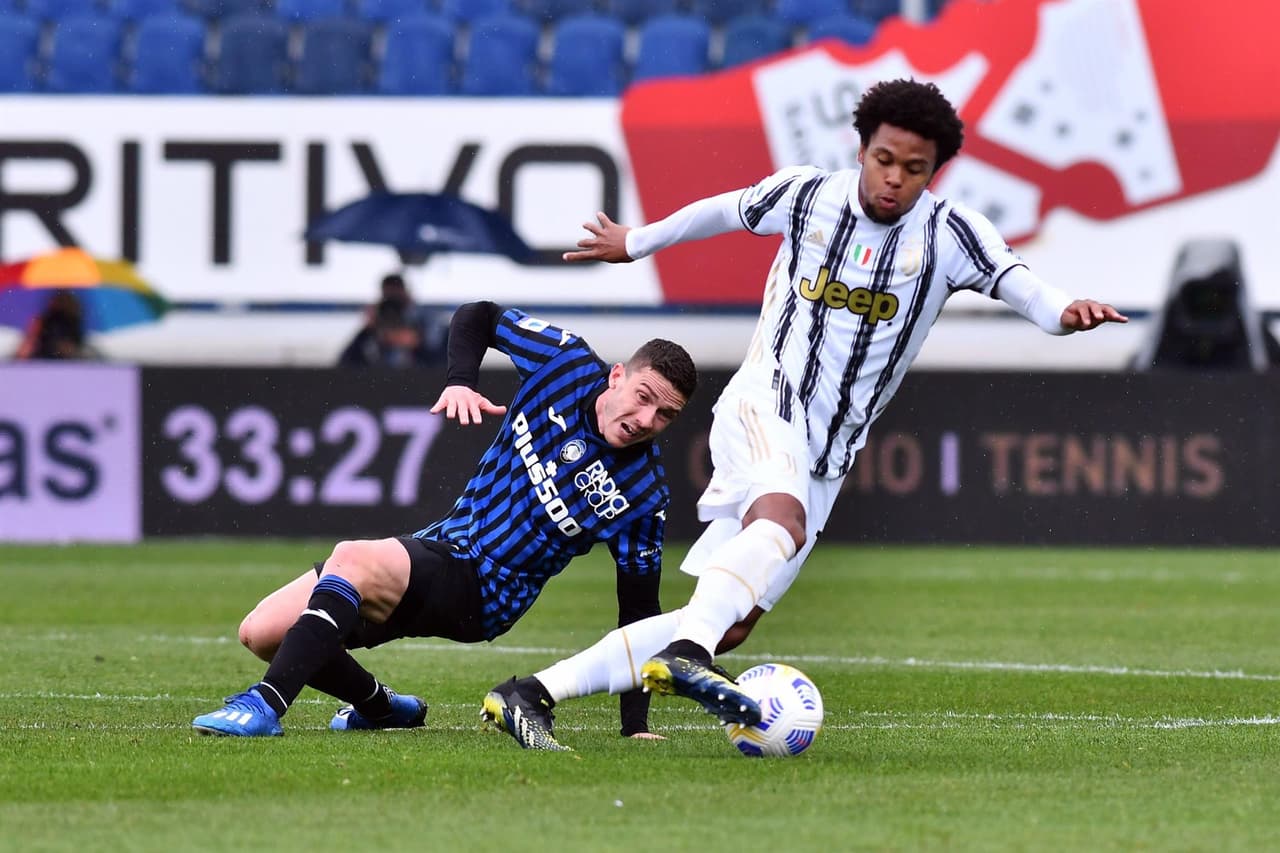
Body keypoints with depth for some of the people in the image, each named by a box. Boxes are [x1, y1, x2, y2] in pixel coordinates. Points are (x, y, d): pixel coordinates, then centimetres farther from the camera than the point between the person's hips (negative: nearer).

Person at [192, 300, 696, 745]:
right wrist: (460, 380, -9)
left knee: (352, 560, -35)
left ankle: (264, 706, -42)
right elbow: (480, 316, 11)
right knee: (261, 634, 2)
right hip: (439, 545, 6)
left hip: (480, 595, -6)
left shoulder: (641, 496, -11)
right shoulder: (568, 361, -3)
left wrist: (636, 726, -10)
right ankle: (382, 708, 25)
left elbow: (639, 615, -5)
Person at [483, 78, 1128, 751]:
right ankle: (683, 655, -55)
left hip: (827, 459, 3)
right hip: (762, 406, -3)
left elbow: (1013, 280, -21)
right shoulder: (804, 196, -1)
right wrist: (637, 242, 32)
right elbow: (726, 211, 18)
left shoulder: (946, 233, -4)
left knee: (730, 627, -2)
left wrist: (1062, 311, -43)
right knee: (780, 522, -38)